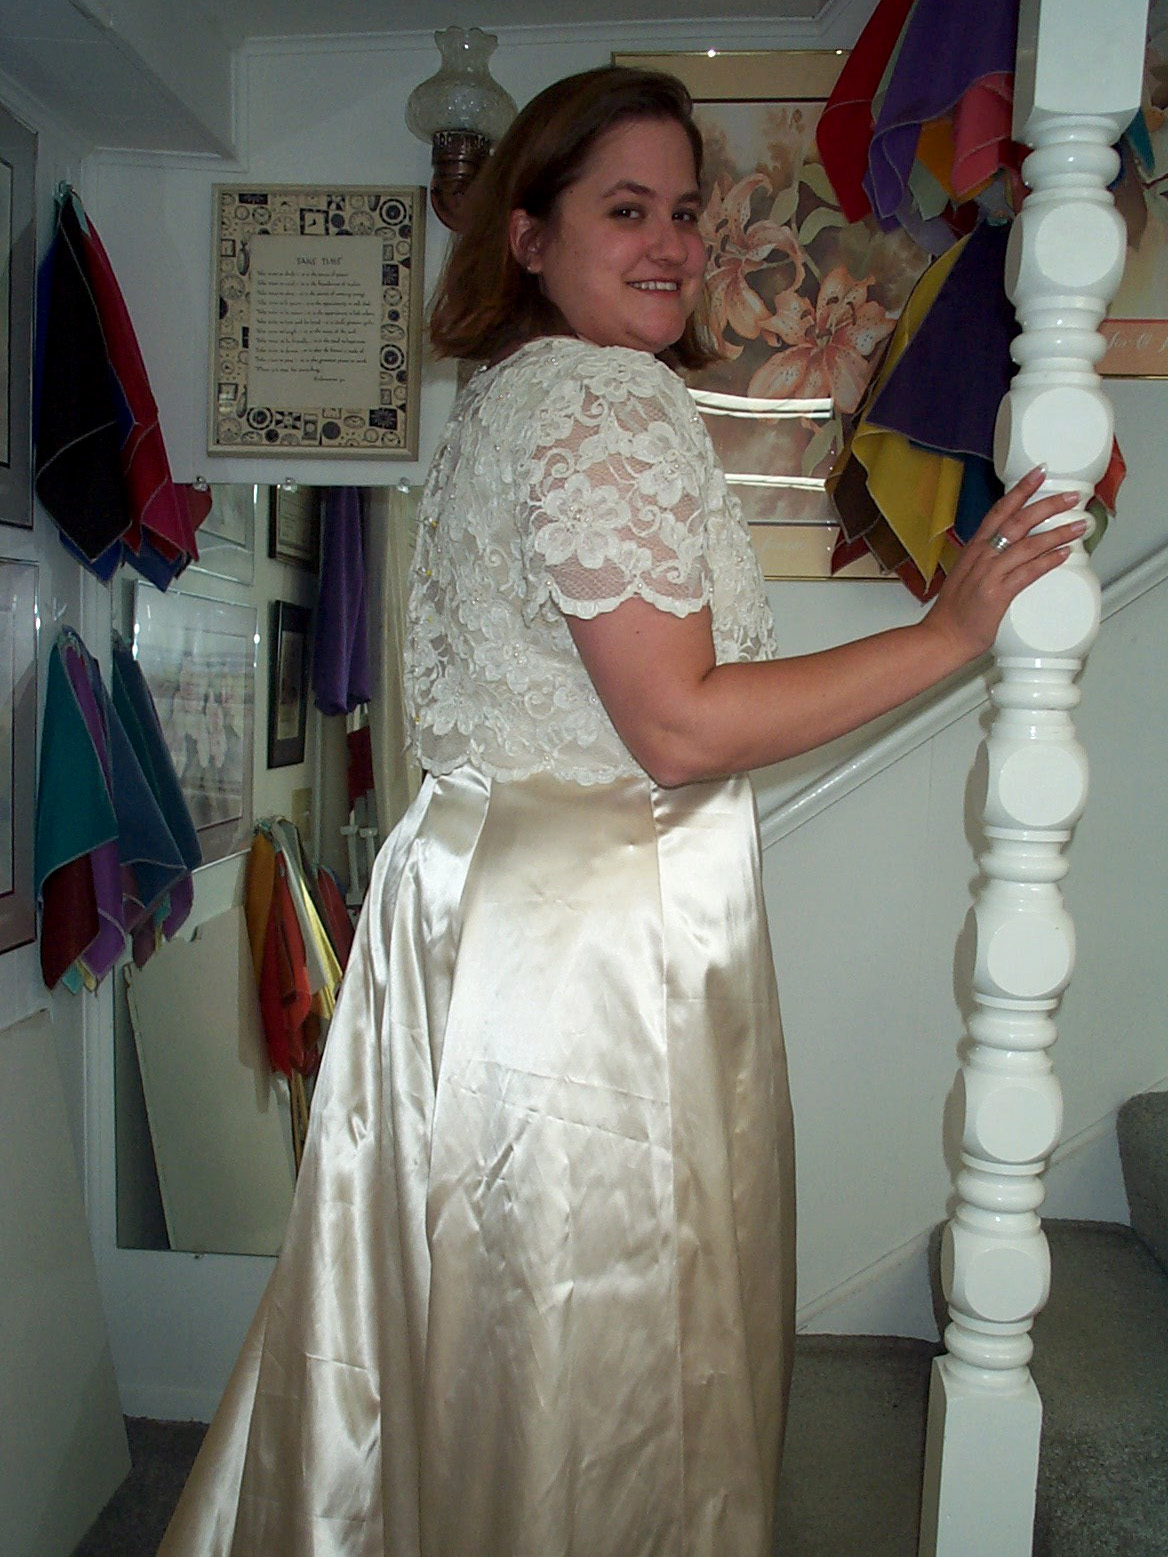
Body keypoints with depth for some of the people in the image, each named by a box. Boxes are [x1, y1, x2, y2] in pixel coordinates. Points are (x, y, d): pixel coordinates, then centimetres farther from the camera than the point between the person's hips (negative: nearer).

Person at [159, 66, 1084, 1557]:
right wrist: (950, 629, -15)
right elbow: (680, 721, -21)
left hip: (474, 896, 10)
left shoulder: (504, 397, 14)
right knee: (601, 1340, 10)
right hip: (600, 938, -10)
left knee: (468, 1312, 25)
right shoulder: (616, 401, -16)